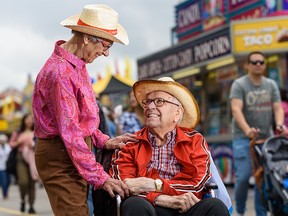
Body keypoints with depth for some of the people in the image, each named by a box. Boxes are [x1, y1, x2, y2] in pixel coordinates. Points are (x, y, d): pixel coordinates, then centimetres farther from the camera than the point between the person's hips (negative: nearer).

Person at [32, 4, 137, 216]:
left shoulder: (78, 65, 8)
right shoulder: (60, 72, -22)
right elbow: (70, 133, -23)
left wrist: (104, 141, 8)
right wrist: (100, 177, -22)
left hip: (75, 151, 10)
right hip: (59, 156, -10)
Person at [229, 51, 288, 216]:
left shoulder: (271, 85, 11)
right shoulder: (239, 84, -3)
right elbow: (236, 110, -16)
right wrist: (247, 130, -32)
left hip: (266, 137, 4)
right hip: (243, 138, -4)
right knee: (243, 176, -10)